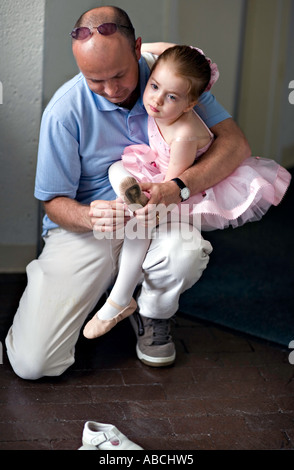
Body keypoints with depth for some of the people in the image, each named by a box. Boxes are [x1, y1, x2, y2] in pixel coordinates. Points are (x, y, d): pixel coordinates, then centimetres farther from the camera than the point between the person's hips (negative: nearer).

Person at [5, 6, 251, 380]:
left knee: (187, 252, -37)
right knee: (32, 362, -13)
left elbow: (235, 143, -14)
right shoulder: (65, 110, -15)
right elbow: (54, 203, -8)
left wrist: (180, 187, -32)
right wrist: (90, 217, -33)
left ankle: (154, 316, 1)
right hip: (84, 228, -1)